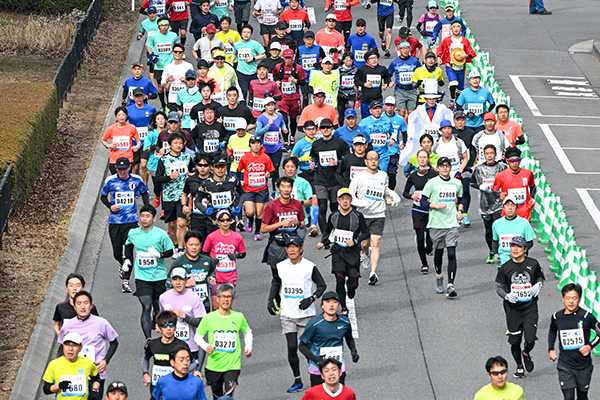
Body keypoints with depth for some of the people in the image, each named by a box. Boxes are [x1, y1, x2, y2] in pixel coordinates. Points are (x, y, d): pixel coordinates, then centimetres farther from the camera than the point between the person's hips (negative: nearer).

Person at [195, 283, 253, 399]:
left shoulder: (239, 317, -1)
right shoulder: (209, 318, -6)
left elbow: (247, 332, 20)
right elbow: (198, 336, 4)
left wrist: (248, 347, 5)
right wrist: (206, 346, -15)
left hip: (233, 366, -1)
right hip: (213, 366, 1)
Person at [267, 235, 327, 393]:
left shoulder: (310, 267, -8)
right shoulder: (280, 267, 2)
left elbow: (322, 285, -1)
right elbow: (275, 283, 19)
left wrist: (311, 299, -16)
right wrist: (270, 300, 6)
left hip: (306, 314, -2)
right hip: (287, 314, 2)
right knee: (292, 347, -3)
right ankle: (297, 381, 7)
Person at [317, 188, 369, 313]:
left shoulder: (357, 216, -3)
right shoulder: (333, 216, 5)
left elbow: (366, 233, 0)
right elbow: (327, 231, 22)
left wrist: (355, 241, -14)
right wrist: (322, 242, 5)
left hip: (353, 252, -1)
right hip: (338, 252, 1)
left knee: (353, 283, -1)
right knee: (340, 281, -9)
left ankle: (350, 288, 38)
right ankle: (344, 308, 5)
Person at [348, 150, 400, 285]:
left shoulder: (383, 176, 8)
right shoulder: (359, 177, -3)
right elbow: (350, 195, -3)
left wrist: (394, 196, 11)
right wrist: (361, 203, -19)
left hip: (378, 215, 0)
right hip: (363, 215, 0)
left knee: (375, 244, -12)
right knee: (365, 243, 8)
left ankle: (373, 273, -18)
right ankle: (366, 254, 46)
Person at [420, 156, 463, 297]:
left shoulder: (457, 183, 9)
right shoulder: (432, 183, -3)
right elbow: (423, 201, -2)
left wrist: (460, 210, 7)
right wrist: (436, 205, -17)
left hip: (452, 223, 1)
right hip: (436, 223, -1)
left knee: (452, 253, -11)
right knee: (439, 252, 12)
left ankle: (450, 285, -15)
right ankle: (438, 276, 40)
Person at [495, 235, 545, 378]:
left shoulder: (533, 264, -1)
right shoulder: (505, 267, -2)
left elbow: (541, 277, 16)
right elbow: (499, 287, 5)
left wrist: (539, 285, -6)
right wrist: (506, 296, -15)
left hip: (530, 307, -1)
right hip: (513, 309, 1)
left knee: (530, 339, -12)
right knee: (515, 341, 6)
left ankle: (526, 353, 24)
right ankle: (520, 366, 31)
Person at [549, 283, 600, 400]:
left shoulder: (586, 316, -10)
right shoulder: (557, 317, -1)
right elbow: (552, 331, 22)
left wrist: (590, 346, -12)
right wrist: (551, 349, 12)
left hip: (584, 366, 0)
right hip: (565, 366, 0)